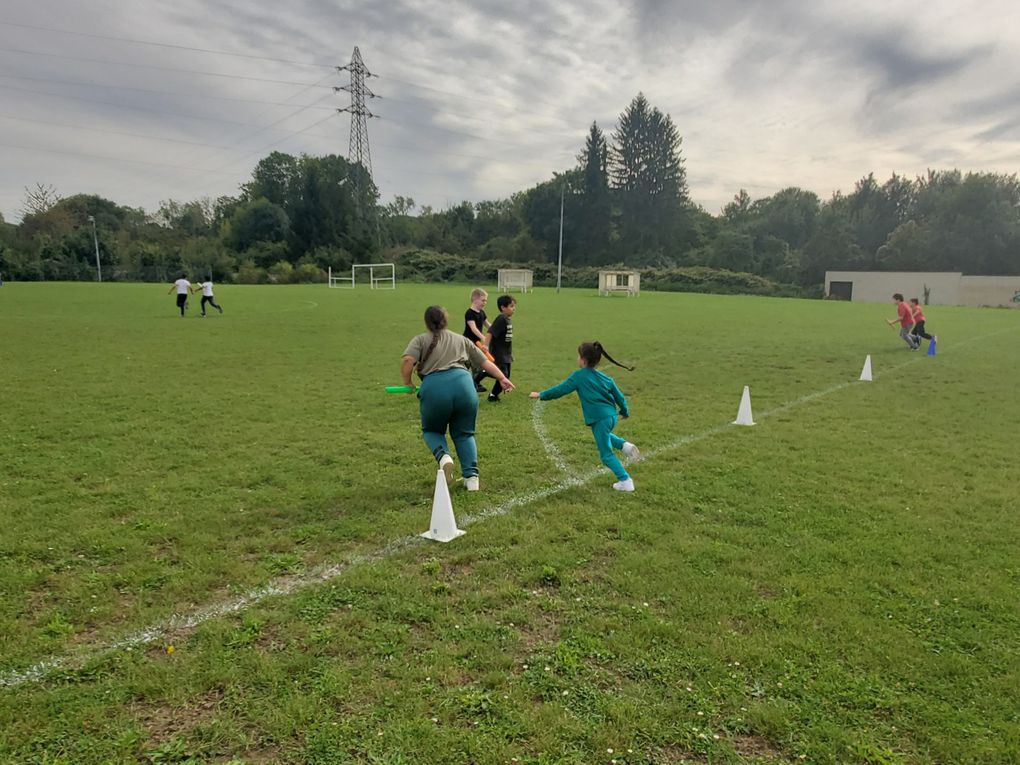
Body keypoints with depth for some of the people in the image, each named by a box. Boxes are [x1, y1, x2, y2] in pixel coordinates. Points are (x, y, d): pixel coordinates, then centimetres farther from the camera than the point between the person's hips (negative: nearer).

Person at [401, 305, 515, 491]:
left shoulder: (420, 340, 17)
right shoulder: (461, 340, 27)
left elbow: (407, 360, -1)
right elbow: (485, 361, 26)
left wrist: (407, 384, 11)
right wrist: (502, 378, 32)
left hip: (434, 388, -2)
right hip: (463, 384, 2)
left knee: (432, 430, 23)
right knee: (464, 433, 21)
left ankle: (443, 456, -6)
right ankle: (471, 477, 11)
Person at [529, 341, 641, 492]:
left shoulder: (579, 376, -7)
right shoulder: (606, 378, 9)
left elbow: (560, 389, -3)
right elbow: (619, 397, 15)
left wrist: (541, 395, 8)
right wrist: (625, 412, 33)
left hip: (599, 419, -6)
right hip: (612, 416, 6)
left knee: (606, 454, 7)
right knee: (605, 436, 37)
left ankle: (625, 481, 4)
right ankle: (624, 445, 13)